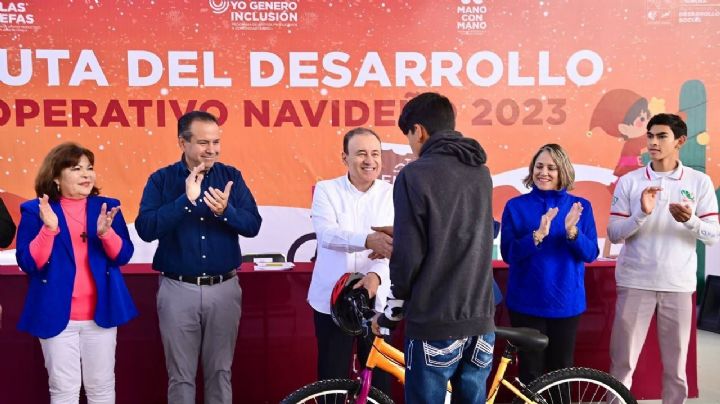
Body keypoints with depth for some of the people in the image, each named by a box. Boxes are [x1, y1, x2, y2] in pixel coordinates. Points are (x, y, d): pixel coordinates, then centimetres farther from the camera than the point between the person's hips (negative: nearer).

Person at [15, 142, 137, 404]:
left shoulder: (107, 206, 4)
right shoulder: (34, 210, -3)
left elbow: (123, 256, -2)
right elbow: (27, 264, -9)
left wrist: (106, 232, -20)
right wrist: (49, 228, -22)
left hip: (100, 313, 2)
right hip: (57, 315, -2)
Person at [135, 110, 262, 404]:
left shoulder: (231, 176, 3)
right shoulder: (161, 179, -2)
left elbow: (253, 225, -3)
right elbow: (146, 229, -15)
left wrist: (226, 212, -23)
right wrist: (187, 199, -23)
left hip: (224, 288, 2)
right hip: (178, 289, -1)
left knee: (220, 371, 13)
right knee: (181, 376, 9)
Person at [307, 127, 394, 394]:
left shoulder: (392, 194, 2)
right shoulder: (327, 190, -1)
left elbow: (392, 245, -8)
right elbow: (326, 234, -18)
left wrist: (376, 275, -29)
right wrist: (368, 240, -36)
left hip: (376, 302, 1)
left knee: (379, 379, 8)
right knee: (333, 380, 8)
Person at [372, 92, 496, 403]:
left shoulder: (415, 174, -12)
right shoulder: (481, 172, 9)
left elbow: (409, 255, -14)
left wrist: (392, 310, 0)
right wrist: (399, 236, 28)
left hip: (434, 321, -6)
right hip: (479, 318, 6)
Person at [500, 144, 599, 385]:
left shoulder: (580, 206, 2)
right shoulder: (516, 206, -2)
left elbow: (591, 254, -4)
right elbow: (508, 254, -9)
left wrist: (572, 232, -23)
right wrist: (537, 235, -26)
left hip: (566, 301, 2)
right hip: (526, 303, -1)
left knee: (561, 370, 13)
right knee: (531, 372, 7)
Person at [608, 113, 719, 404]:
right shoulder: (629, 181, 1)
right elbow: (613, 234, -3)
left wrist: (690, 220, -22)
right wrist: (641, 213, -20)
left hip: (678, 285, 1)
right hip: (634, 283, 0)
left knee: (676, 365, 10)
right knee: (622, 362, 4)